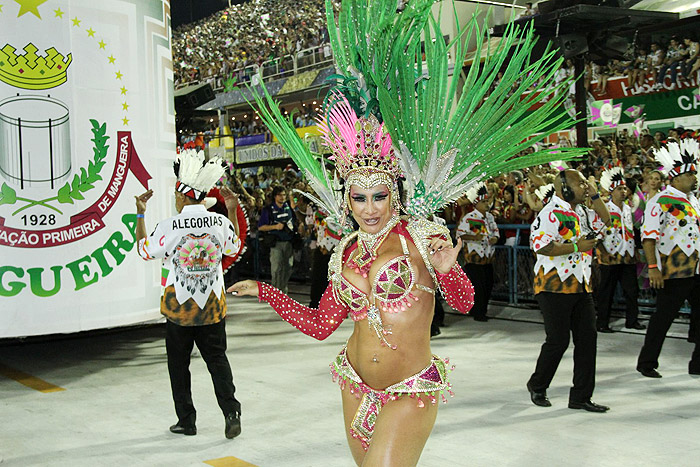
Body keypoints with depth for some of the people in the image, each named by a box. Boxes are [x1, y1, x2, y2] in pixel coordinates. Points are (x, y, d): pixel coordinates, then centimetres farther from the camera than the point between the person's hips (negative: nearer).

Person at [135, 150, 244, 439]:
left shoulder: (168, 227, -14)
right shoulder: (221, 223, -6)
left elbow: (144, 251, 3)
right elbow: (234, 247, 14)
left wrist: (140, 214, 8)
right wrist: (232, 211, 18)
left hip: (179, 307, -2)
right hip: (212, 306, 2)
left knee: (179, 364, 12)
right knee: (217, 358, 12)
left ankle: (186, 420, 18)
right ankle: (231, 412, -1)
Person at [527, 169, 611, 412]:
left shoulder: (582, 211, 15)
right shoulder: (550, 212, -14)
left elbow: (605, 220, 26)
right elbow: (540, 246, -24)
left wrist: (595, 196, 12)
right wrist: (576, 246, -20)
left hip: (581, 286, 9)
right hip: (555, 286, -9)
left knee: (587, 338, 5)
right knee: (558, 340, -3)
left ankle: (581, 397, 14)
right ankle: (537, 386, 21)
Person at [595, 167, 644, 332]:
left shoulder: (628, 209, 14)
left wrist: (635, 250, 17)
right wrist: (603, 252, -16)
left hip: (628, 256, 6)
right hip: (610, 257, -6)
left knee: (632, 290, 9)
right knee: (606, 292, 0)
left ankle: (632, 320, 21)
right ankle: (602, 323, 8)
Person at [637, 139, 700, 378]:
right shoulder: (662, 201, -12)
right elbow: (649, 236, -17)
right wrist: (653, 268, -23)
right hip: (675, 272, -8)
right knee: (663, 319, 0)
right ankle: (647, 363, 14)